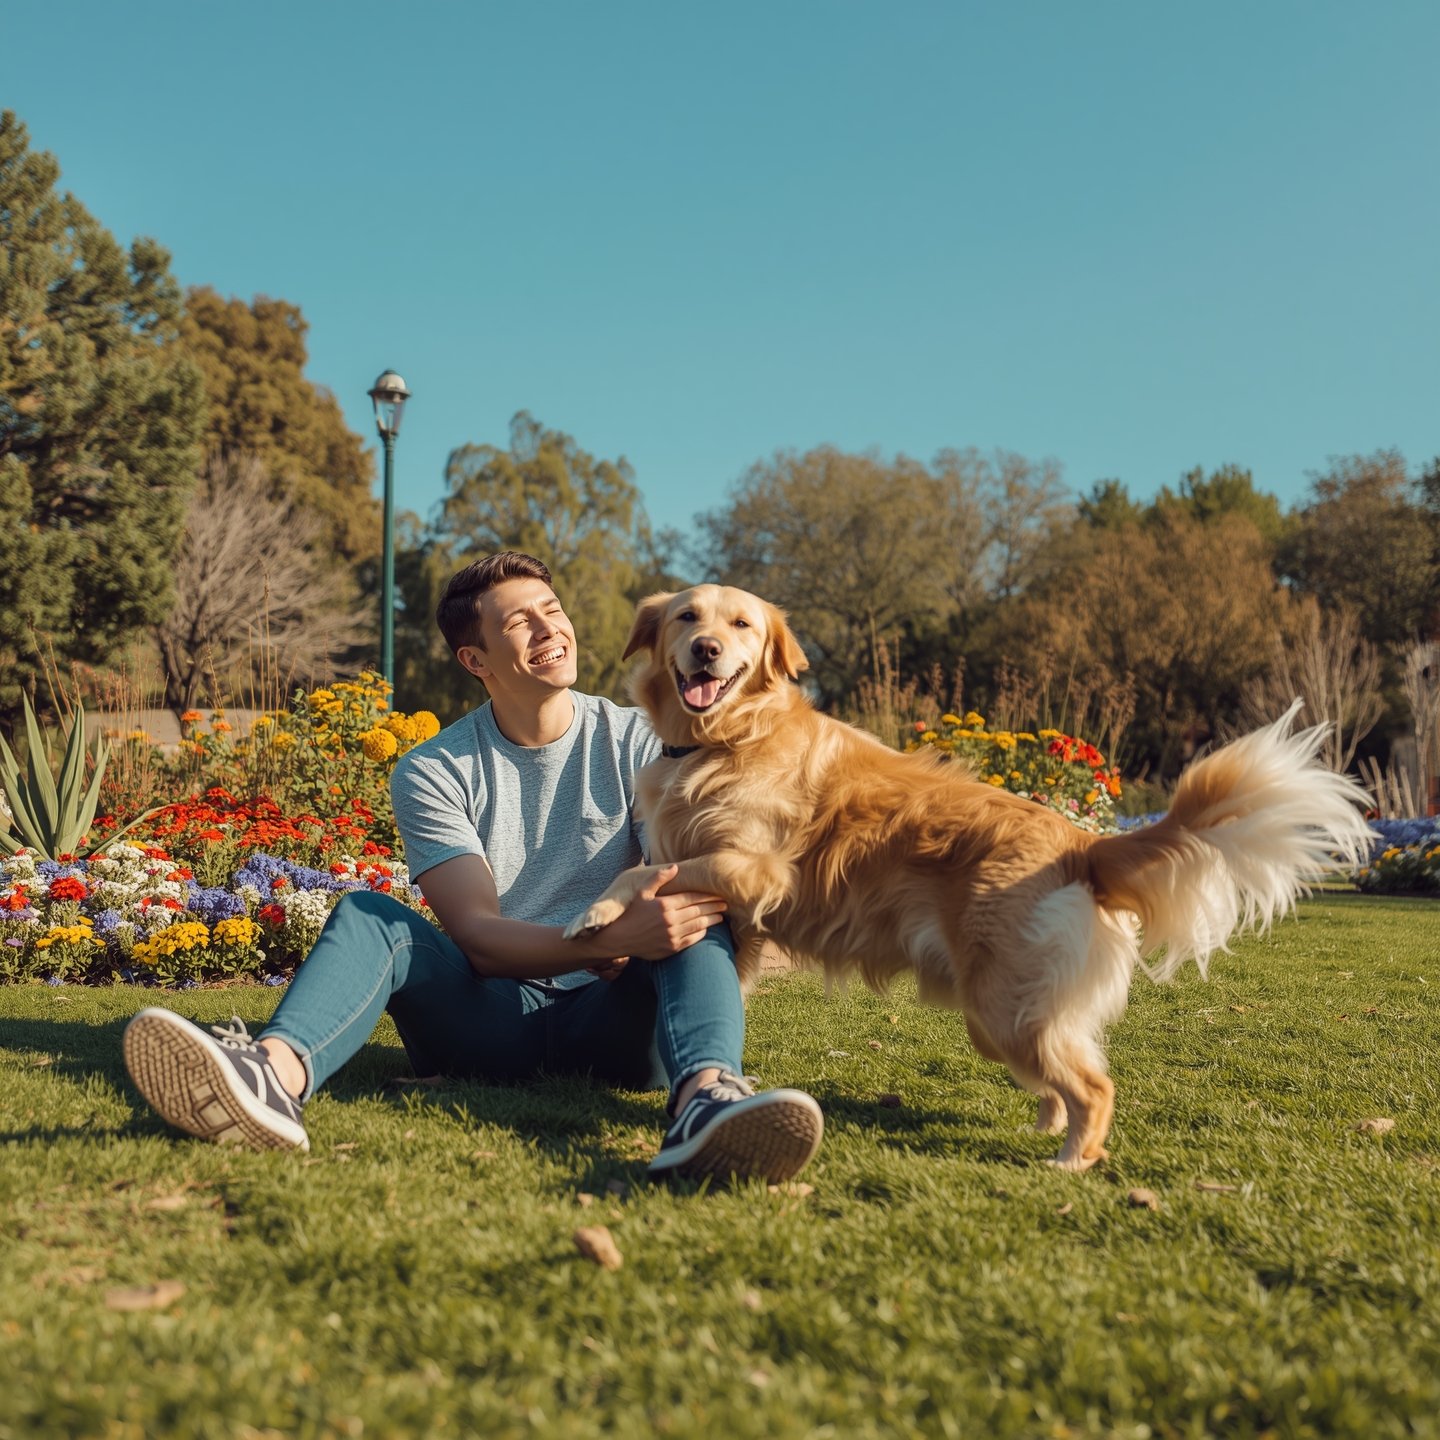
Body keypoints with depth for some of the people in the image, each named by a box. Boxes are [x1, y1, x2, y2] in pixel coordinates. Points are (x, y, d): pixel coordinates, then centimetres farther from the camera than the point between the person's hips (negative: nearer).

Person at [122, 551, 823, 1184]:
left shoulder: (639, 742, 2)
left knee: (693, 922, -28)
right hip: (490, 1014, 0)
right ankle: (276, 1073, -53)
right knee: (368, 914, -22)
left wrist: (629, 959, -27)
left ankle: (705, 1094, -59)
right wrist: (609, 939, -31)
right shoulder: (431, 773, -1)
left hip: (611, 1018, 0)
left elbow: (697, 889, -4)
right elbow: (477, 936, -12)